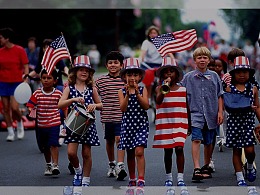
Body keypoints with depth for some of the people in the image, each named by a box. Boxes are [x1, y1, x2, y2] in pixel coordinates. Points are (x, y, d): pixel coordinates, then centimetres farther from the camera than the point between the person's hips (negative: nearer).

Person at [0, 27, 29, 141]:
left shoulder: (19, 50, -6)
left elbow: (25, 66, -5)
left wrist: (25, 78, -16)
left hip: (17, 83, -4)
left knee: (14, 108, -14)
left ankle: (20, 123, 16)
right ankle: (10, 132, 12)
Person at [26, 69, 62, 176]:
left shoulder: (58, 94, -4)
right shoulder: (37, 94, -2)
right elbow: (30, 105, -2)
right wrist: (32, 111, -23)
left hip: (54, 123, -3)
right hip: (41, 124, 3)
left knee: (54, 144, -16)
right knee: (45, 147, 15)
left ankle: (55, 165, -13)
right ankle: (48, 165, 31)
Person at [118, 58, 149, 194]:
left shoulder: (143, 90, 1)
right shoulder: (122, 92, 3)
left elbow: (146, 106, -11)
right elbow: (123, 108, -9)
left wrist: (137, 93, -18)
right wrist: (127, 94, -18)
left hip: (141, 123, -2)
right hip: (127, 124, 3)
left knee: (139, 151, -16)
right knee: (130, 154, 12)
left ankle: (141, 180, -17)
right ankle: (132, 179, 27)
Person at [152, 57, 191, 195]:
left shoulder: (183, 90, 6)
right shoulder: (160, 89, 2)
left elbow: (187, 109, 13)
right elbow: (158, 101, -19)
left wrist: (190, 125, 14)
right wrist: (165, 89, -29)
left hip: (180, 124, 0)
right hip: (165, 124, 0)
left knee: (179, 148, -12)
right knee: (168, 151, 6)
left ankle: (180, 177, -8)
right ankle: (168, 177, 17)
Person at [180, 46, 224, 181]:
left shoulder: (214, 76, 7)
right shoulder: (188, 77, 4)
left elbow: (219, 96, 9)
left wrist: (220, 112, 2)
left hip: (211, 114, 2)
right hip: (196, 113, -2)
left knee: (209, 142, 11)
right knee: (196, 139, -17)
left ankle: (206, 167, 29)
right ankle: (197, 169, -24)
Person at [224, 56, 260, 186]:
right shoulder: (229, 88, -1)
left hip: (249, 122, 1)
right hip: (234, 122, -1)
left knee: (249, 150, -9)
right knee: (236, 150, 4)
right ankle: (240, 178, 11)